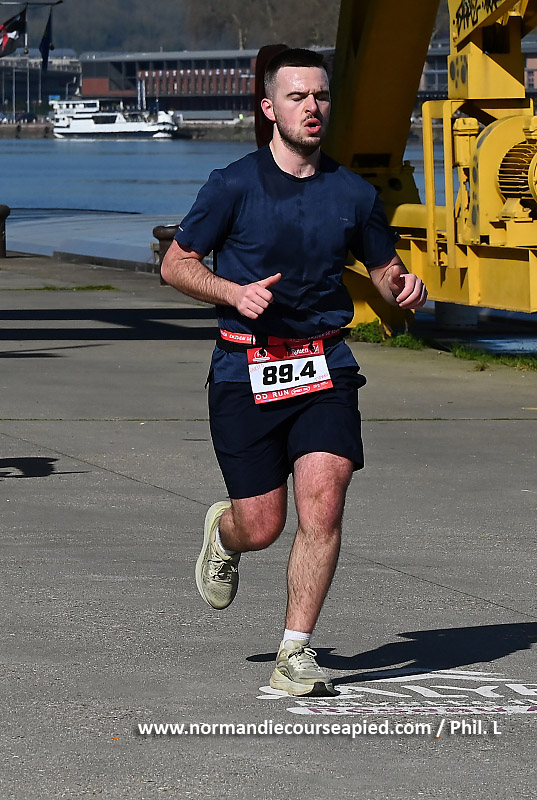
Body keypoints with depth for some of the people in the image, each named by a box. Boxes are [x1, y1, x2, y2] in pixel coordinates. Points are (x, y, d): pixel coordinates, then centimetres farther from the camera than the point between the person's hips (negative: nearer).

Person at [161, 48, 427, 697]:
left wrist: (405, 288, -5)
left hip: (325, 370, 2)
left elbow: (383, 270, 19)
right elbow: (175, 263, 3)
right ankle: (222, 532, 40)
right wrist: (234, 292, -14)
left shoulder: (353, 193, 6)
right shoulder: (234, 186, -3)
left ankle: (295, 655, -7)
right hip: (245, 370, -2)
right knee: (262, 526, 1)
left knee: (322, 505, -16)